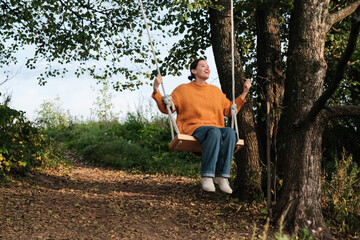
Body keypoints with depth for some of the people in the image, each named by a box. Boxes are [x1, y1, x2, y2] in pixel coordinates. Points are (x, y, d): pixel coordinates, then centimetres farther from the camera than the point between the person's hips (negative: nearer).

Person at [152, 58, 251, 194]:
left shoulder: (216, 91, 27)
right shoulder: (183, 89, 16)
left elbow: (230, 110, 28)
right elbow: (165, 108, 13)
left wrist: (244, 93, 22)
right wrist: (156, 90, -1)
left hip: (215, 128, 4)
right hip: (192, 128, -4)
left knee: (230, 133, -33)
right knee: (214, 132, -39)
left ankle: (222, 176, -37)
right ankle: (207, 177, -42)